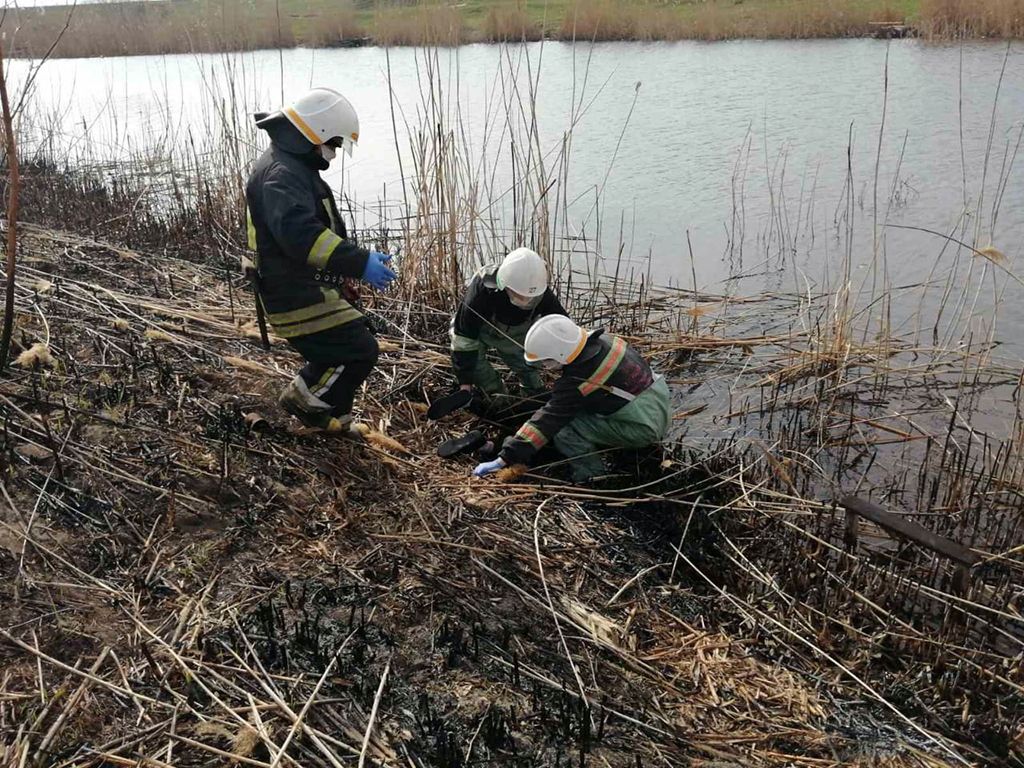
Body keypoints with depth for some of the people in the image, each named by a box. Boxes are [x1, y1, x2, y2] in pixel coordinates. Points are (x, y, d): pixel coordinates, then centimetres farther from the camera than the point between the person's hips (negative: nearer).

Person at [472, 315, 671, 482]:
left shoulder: (576, 384, -23)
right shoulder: (601, 340, -2)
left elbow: (547, 421, -21)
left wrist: (504, 459, -17)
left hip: (644, 428, -9)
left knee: (564, 431, -13)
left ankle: (593, 480, -1)